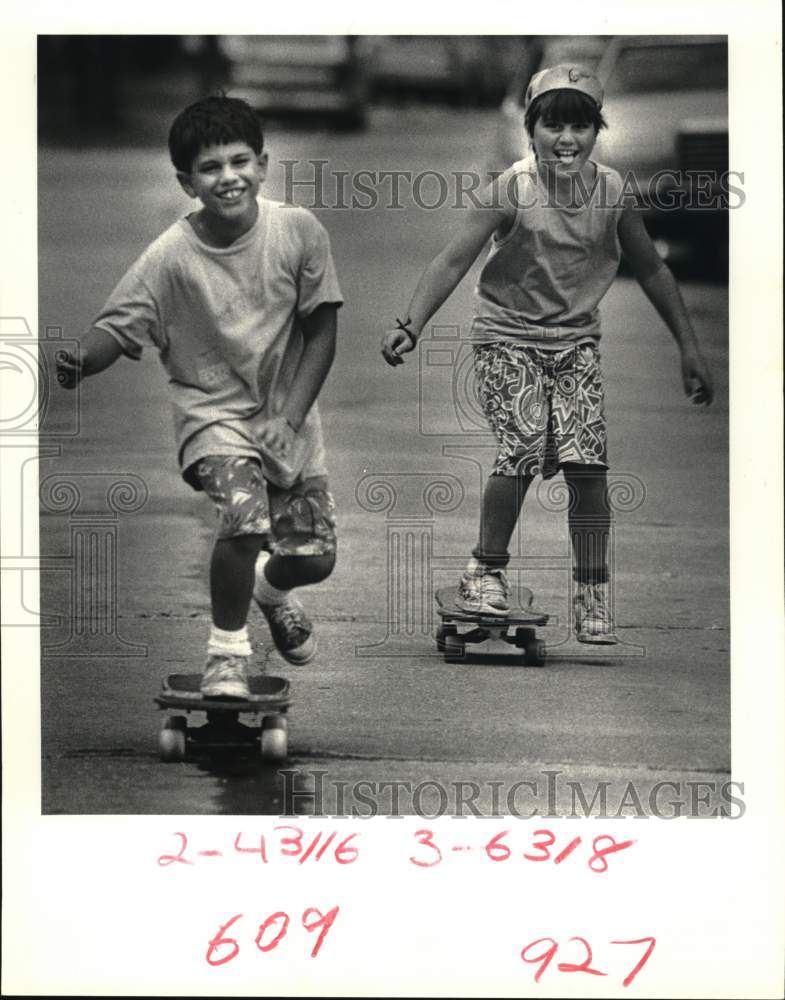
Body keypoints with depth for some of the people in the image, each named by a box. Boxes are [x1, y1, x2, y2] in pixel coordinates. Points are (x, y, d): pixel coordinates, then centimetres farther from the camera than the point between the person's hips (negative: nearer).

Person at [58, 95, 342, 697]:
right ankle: (227, 652, -6)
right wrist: (83, 360, -41)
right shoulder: (171, 256, -18)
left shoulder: (299, 231, -14)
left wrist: (287, 417, -14)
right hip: (211, 408, -3)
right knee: (244, 512, -29)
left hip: (288, 408, 3)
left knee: (314, 557, 4)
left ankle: (272, 588, 44)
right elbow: (118, 328, -17)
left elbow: (321, 331, -7)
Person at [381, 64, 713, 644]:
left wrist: (690, 348, 9)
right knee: (523, 448, -21)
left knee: (587, 461, -10)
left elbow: (650, 269, 7)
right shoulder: (512, 191, -15)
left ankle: (593, 592, 3)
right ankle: (487, 570, 0)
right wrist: (412, 326, -29)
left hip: (576, 340, 3)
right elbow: (454, 261, -16)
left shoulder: (612, 192, -5)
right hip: (508, 337, -3)